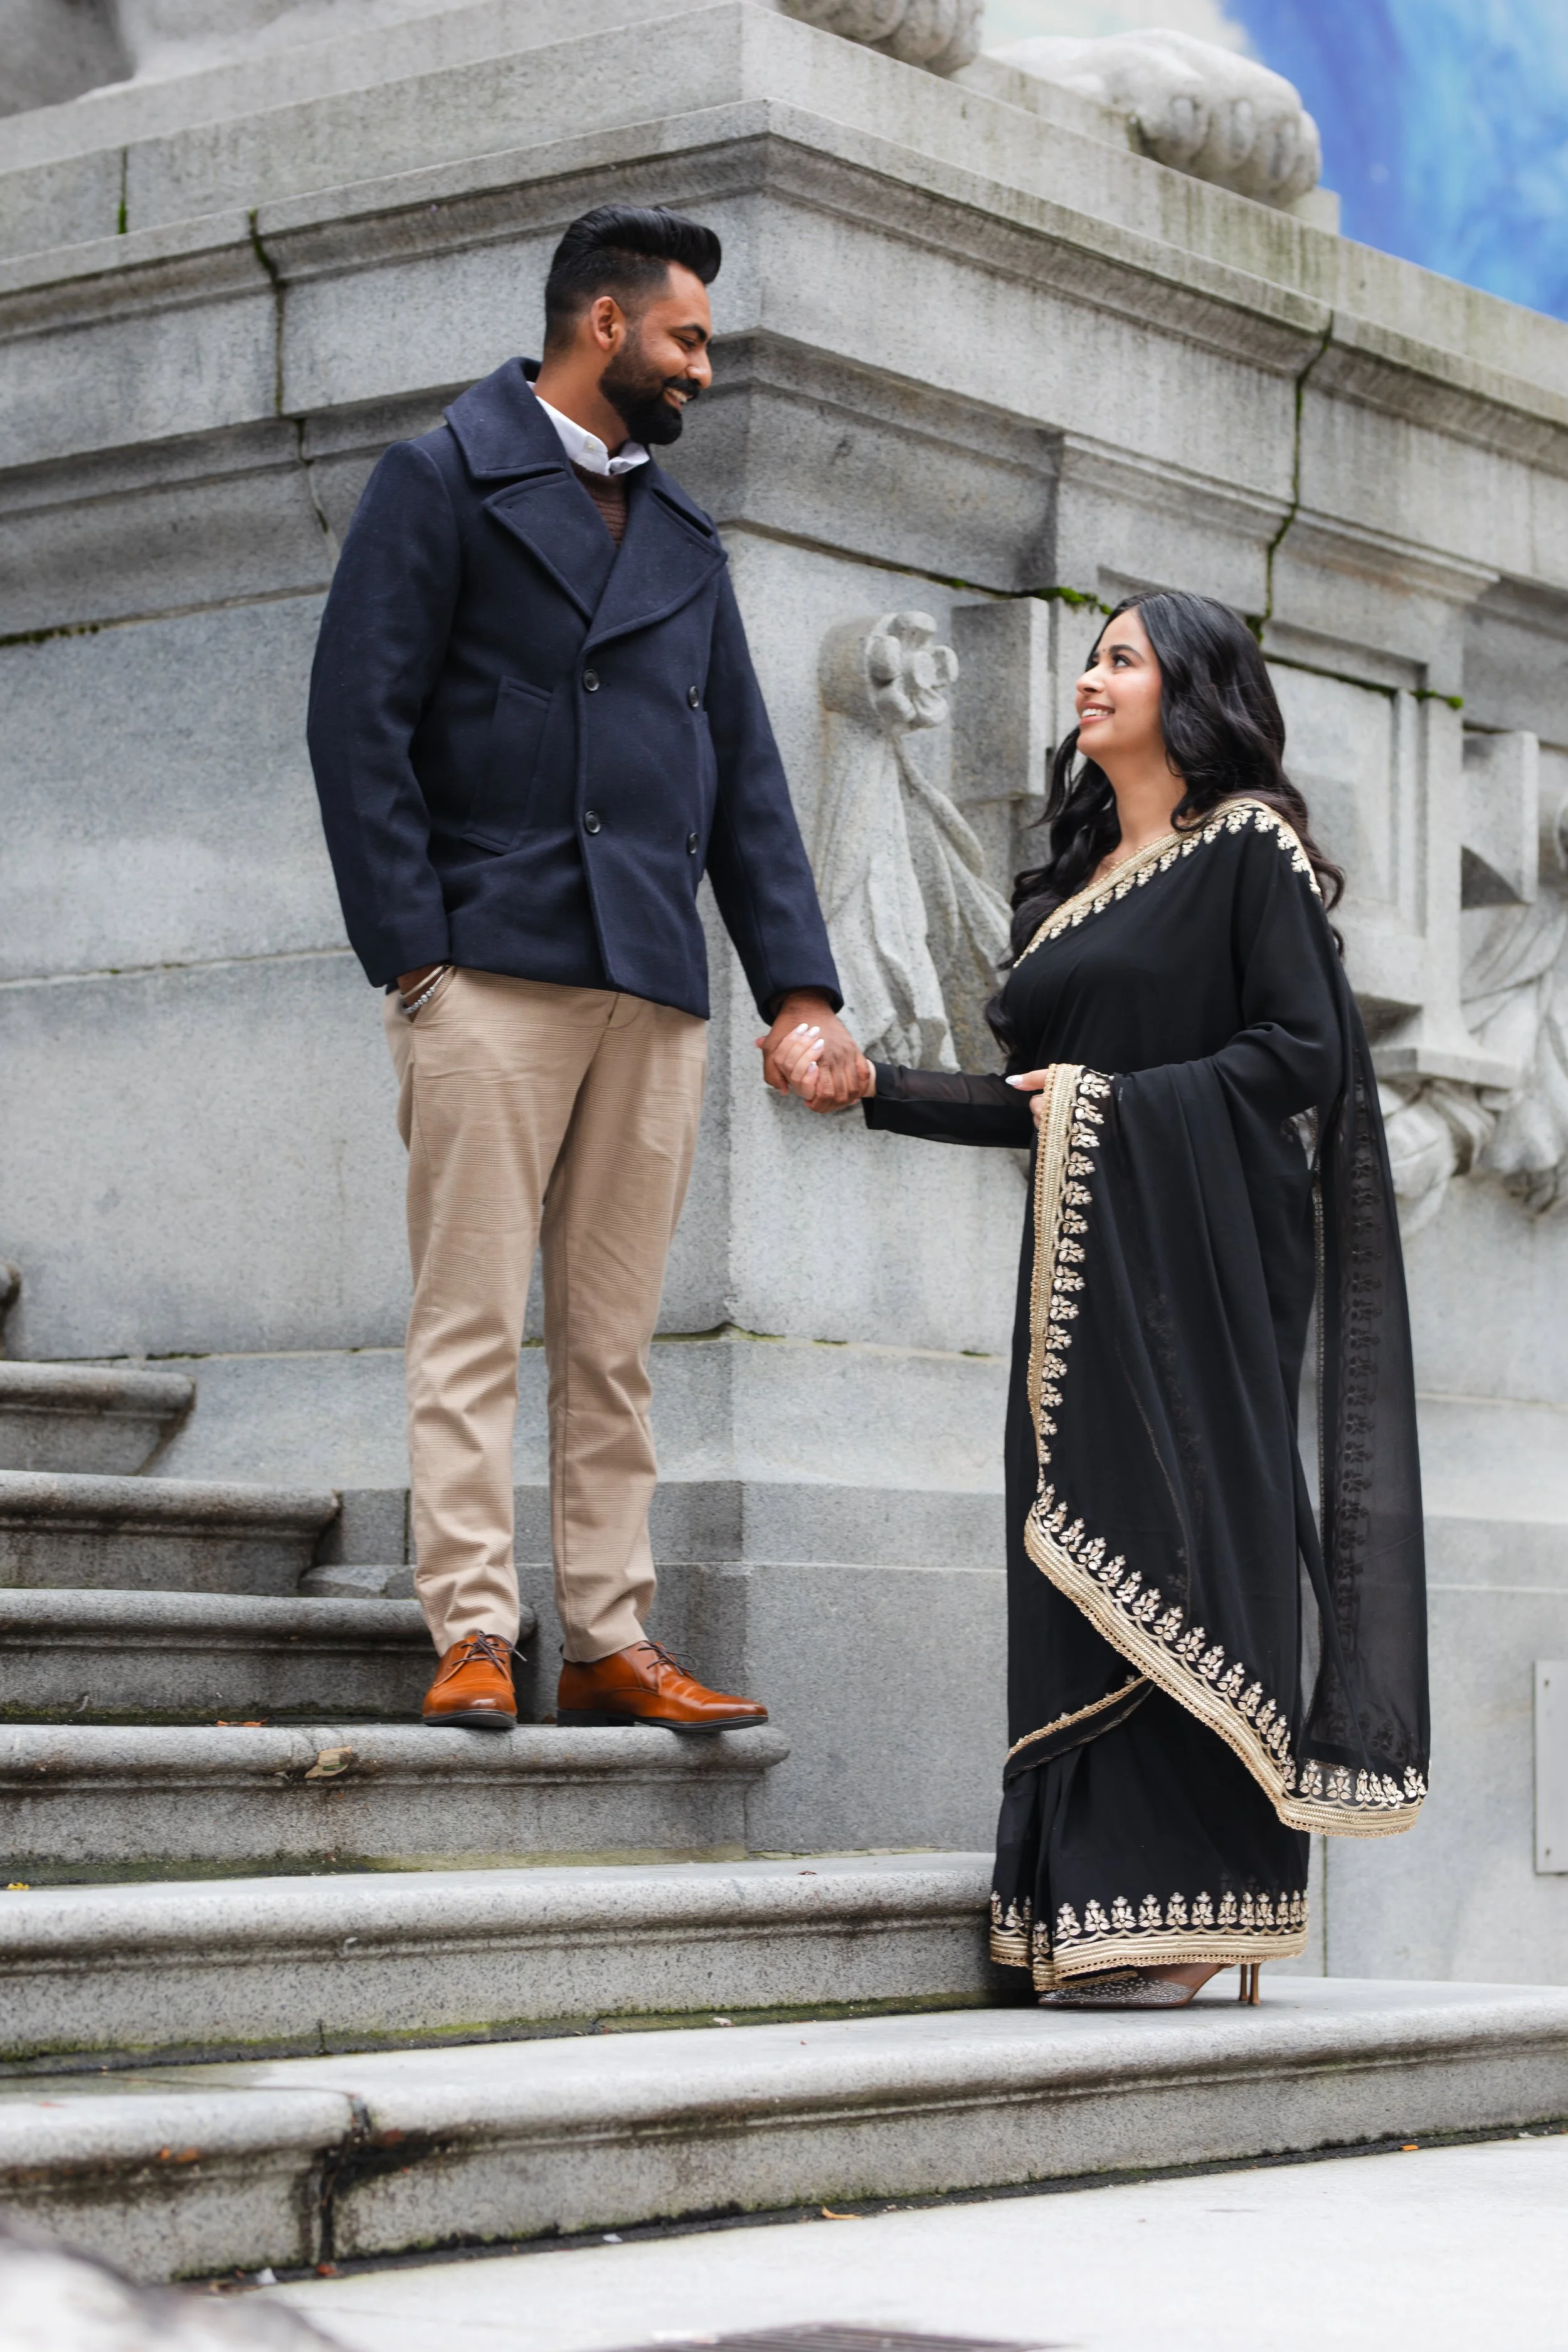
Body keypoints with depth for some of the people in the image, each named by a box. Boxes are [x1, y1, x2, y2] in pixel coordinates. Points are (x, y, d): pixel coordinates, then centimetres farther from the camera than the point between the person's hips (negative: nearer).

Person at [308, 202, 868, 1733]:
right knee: (472, 1322, -7)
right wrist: (413, 954, -13)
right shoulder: (441, 482, 4)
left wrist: (798, 986, 9)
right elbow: (360, 720, -4)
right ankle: (471, 1636, -7)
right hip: (494, 968, -6)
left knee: (614, 1344, 5)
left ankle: (607, 1642, 6)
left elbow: (744, 775, 20)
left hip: (654, 990, 6)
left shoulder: (684, 540, 23)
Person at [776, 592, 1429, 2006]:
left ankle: (1180, 1924, -10)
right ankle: (1113, 1931, 2)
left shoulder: (1249, 844, -1)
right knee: (1085, 1556, 1)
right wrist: (871, 1089, 14)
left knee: (1169, 1537, -11)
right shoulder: (1078, 878, 21)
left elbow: (1306, 1050, -10)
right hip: (1087, 1260, 7)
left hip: (1198, 1253, -7)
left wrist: (1120, 1097, -13)